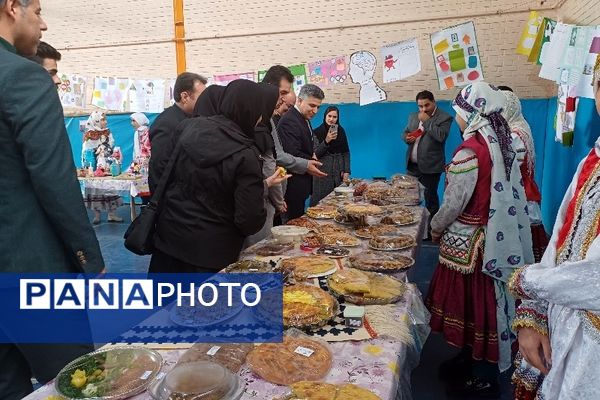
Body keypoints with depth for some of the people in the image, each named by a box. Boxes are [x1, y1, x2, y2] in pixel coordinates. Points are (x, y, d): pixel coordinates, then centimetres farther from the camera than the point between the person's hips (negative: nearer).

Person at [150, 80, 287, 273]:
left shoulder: (189, 127, -4)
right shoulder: (245, 155, -21)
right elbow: (250, 221, -20)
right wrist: (265, 185, -4)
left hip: (168, 237, 5)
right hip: (210, 250, -5)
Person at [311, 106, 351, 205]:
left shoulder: (341, 131, 9)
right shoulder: (317, 132, 0)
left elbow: (346, 152, 10)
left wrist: (347, 171, 2)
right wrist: (326, 141, -19)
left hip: (339, 172, 3)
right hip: (323, 172, -2)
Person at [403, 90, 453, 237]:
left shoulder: (444, 117, -6)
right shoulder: (413, 116, 13)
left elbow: (441, 136, -20)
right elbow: (405, 132, 20)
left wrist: (427, 120, -16)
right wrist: (407, 137, -3)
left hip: (430, 166, -6)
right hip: (412, 165, 6)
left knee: (430, 197, 1)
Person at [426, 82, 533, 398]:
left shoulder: (471, 150, -21)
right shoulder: (500, 142, 5)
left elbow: (454, 203, -19)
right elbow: (501, 193, 11)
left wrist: (436, 228, 0)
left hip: (468, 243, -9)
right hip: (497, 237, 9)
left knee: (473, 306, 5)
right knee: (483, 303, 19)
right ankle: (471, 360, 36)